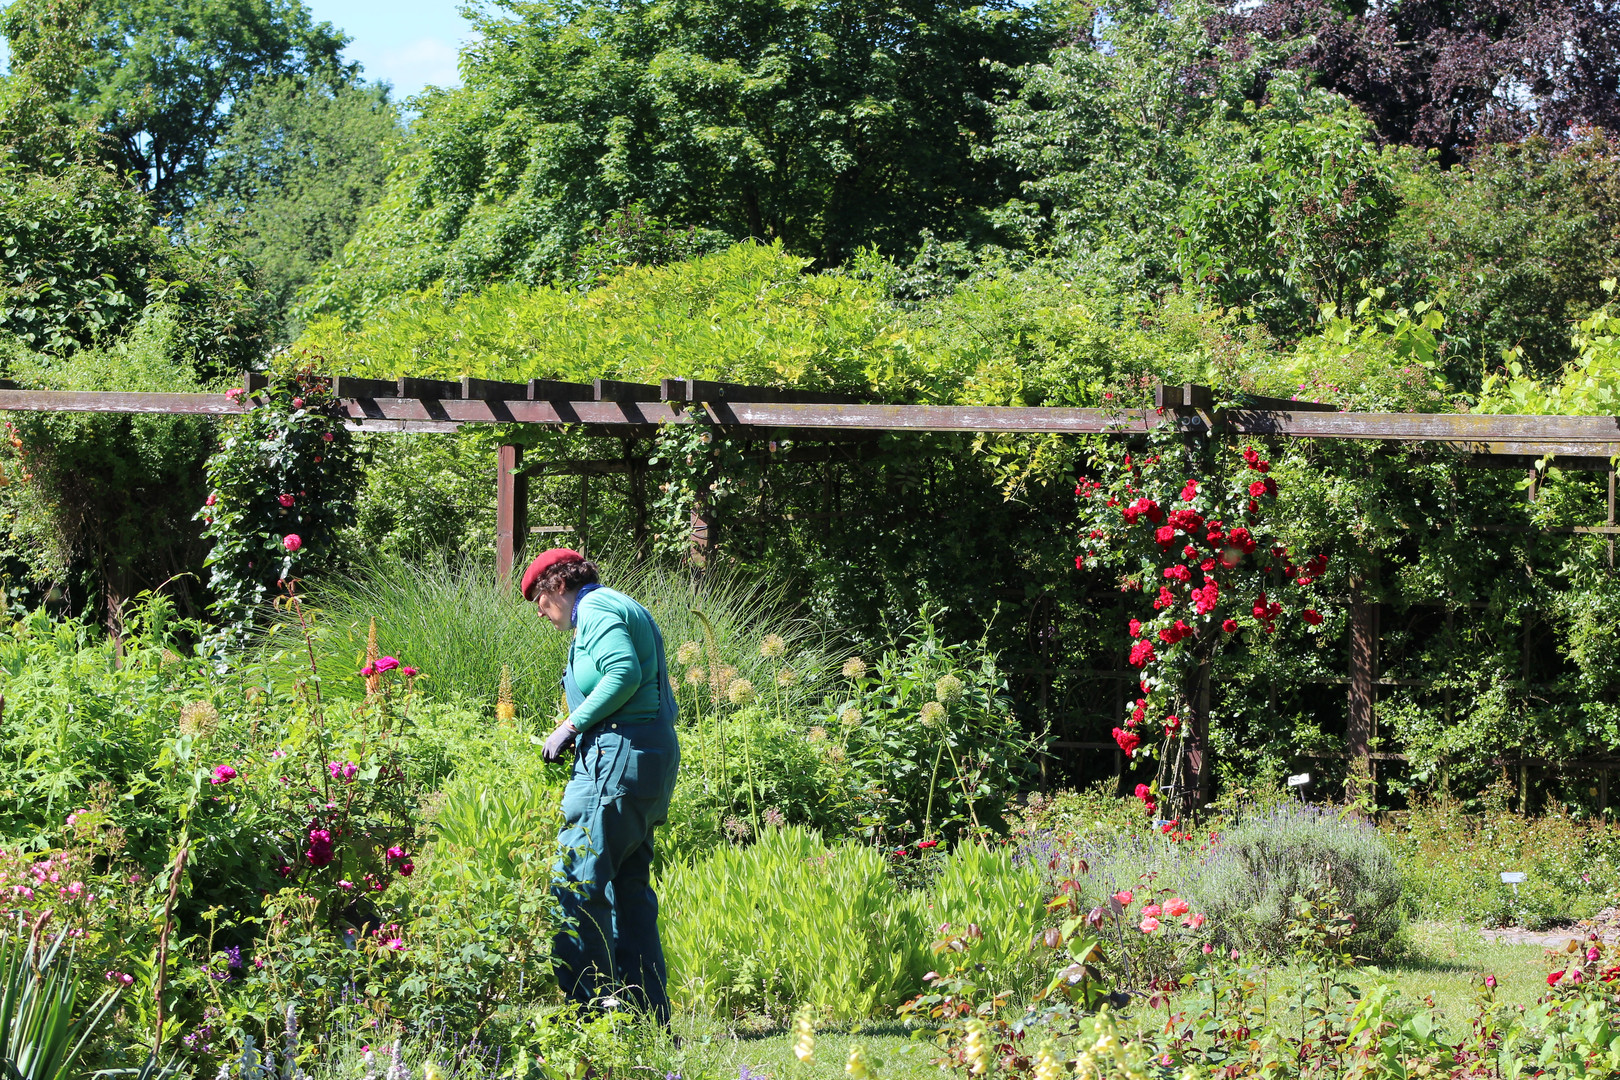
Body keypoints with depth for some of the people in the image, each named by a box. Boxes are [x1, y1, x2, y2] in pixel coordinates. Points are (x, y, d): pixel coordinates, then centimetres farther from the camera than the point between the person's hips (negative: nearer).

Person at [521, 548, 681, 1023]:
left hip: (618, 754, -11)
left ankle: (591, 1010, -13)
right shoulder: (625, 610, 25)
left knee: (577, 882, -10)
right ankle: (649, 1016, 12)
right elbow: (664, 702, 21)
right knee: (629, 888, 12)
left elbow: (624, 673, -21)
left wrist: (572, 724, -14)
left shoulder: (596, 610, -4)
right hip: (656, 749, 11)